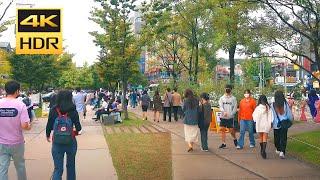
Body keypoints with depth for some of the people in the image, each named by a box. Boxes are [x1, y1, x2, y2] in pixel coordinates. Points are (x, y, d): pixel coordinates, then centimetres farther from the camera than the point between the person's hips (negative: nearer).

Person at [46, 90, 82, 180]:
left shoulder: (53, 110, -7)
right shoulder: (73, 111, -9)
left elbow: (49, 126, -3)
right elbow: (78, 128, -6)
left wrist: (48, 135, 18)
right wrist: (77, 131, 18)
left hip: (57, 143, 0)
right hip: (71, 142, 0)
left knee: (58, 168, 4)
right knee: (71, 166, 21)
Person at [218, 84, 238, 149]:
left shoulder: (233, 98, 3)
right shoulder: (222, 98, 8)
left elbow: (235, 108, -1)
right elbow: (220, 106, -4)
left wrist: (231, 114, -16)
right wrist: (224, 112, -23)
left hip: (230, 117, -2)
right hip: (223, 117, 2)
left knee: (231, 130, 1)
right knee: (222, 129, 1)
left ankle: (234, 139, 30)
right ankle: (223, 143, 9)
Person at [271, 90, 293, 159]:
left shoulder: (273, 105, -9)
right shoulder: (285, 104, -8)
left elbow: (271, 115, -4)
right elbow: (289, 114, 1)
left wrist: (271, 123, 9)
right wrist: (291, 119, 19)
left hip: (276, 124, 1)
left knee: (277, 137, 18)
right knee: (283, 138, 2)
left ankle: (278, 149, 35)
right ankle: (282, 151, -11)